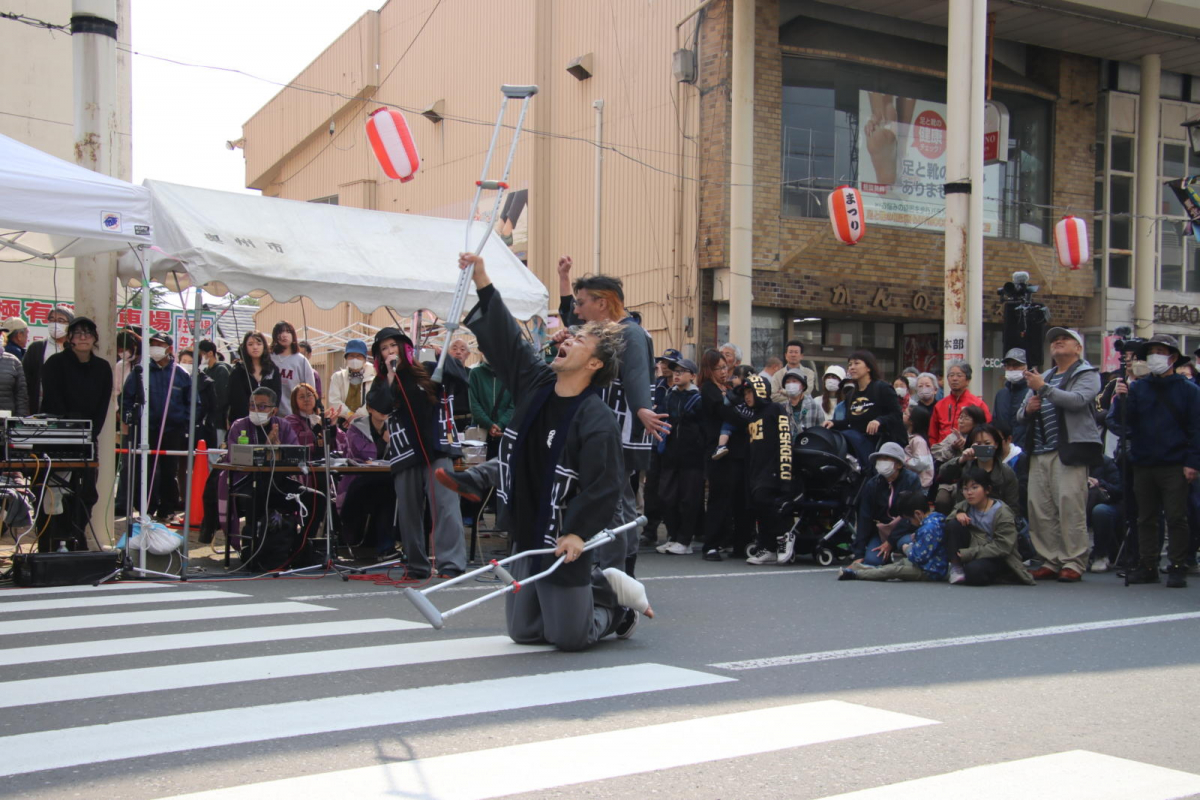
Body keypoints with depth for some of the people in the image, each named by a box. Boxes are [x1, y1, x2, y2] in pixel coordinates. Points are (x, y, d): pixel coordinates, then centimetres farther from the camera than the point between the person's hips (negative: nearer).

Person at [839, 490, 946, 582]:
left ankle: (855, 574, -14)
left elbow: (919, 557, -25)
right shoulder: (935, 518, 6)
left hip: (931, 572, -11)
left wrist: (907, 549, -5)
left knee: (893, 570, -17)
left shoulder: (929, 529, -27)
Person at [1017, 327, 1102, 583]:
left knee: (1070, 504, -13)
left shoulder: (1087, 374, 7)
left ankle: (1074, 562, -10)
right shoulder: (1044, 376, 26)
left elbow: (1077, 400, -14)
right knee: (1039, 507, 1)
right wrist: (1027, 408, 3)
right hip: (1039, 452, 7)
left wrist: (1043, 389, -17)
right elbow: (1021, 416, 26)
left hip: (1069, 449, -6)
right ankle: (1051, 561, 7)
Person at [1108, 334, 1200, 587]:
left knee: (1176, 518, -2)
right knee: (1146, 518, 9)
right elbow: (1119, 422, 1)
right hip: (1143, 464, 3)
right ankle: (1148, 566, 15)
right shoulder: (1136, 388, 8)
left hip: (1174, 466, -3)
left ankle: (1177, 568, 3)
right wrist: (1119, 399, -16)